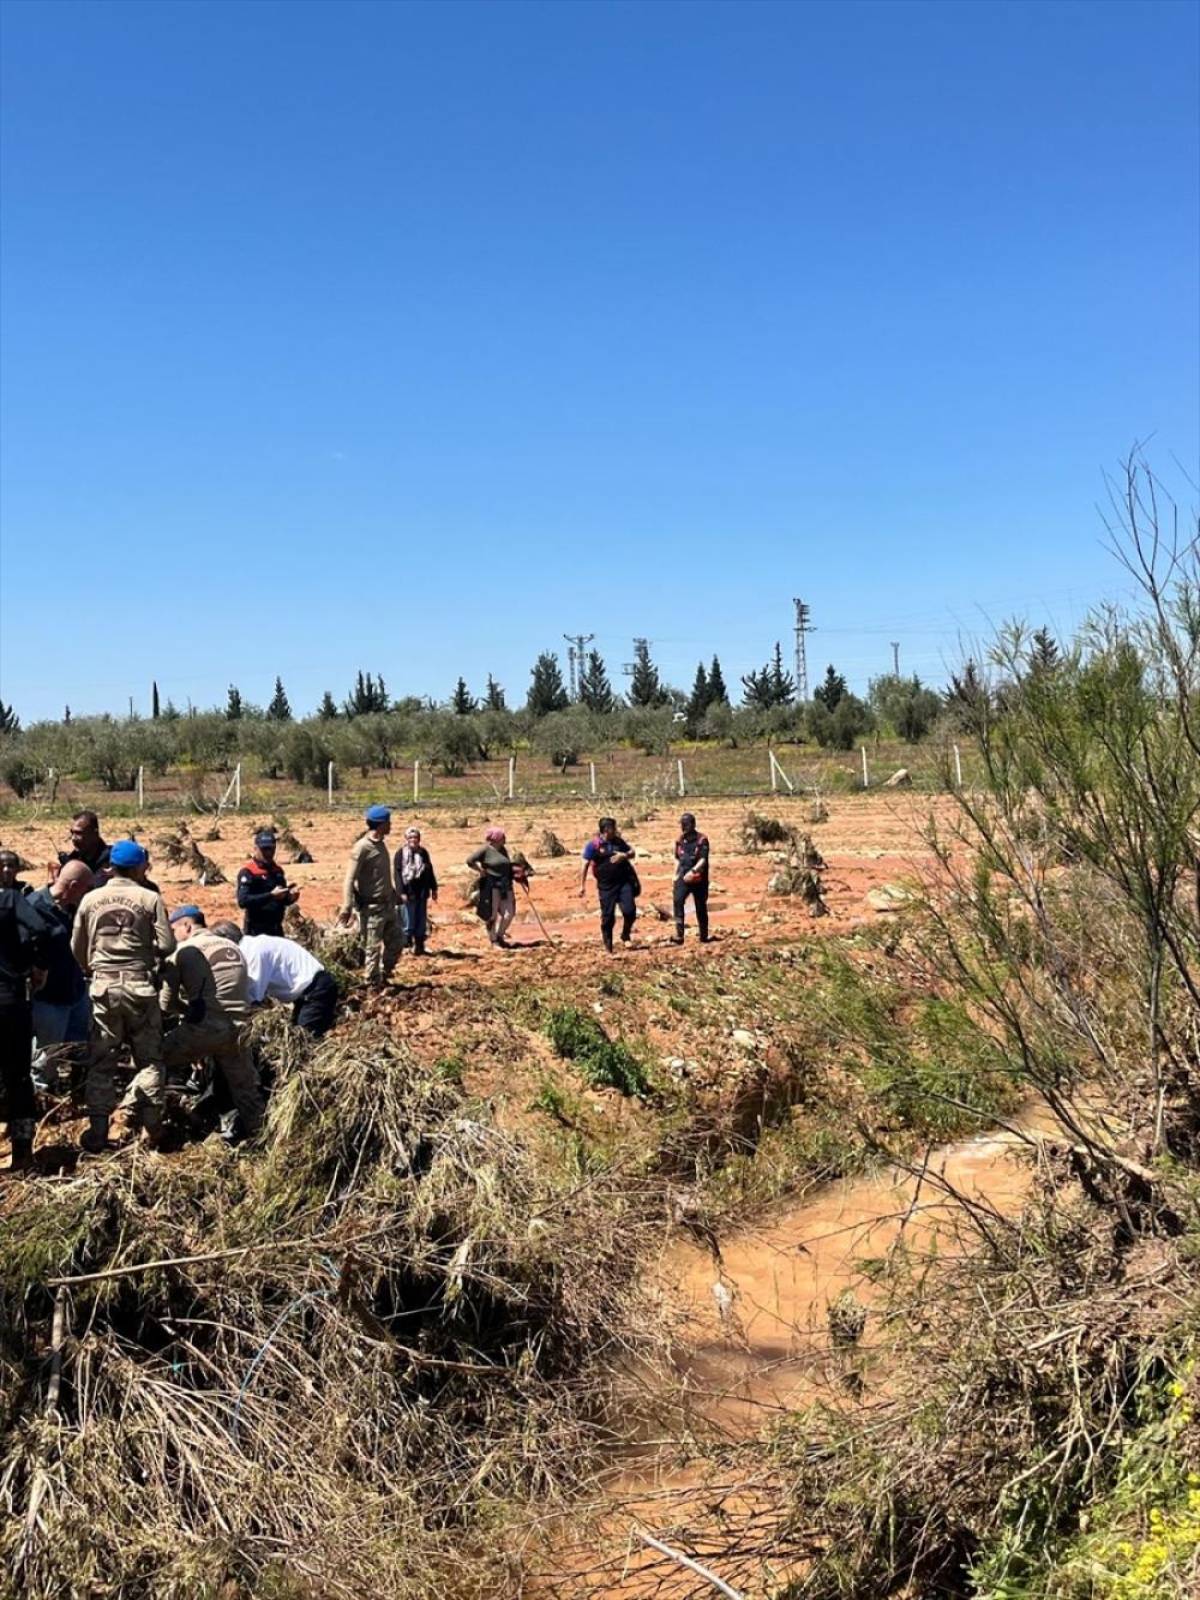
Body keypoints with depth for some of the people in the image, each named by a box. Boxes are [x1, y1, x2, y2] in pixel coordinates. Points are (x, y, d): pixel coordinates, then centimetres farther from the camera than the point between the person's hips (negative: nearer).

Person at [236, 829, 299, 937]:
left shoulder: (278, 870, 13)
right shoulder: (247, 872, -10)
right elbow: (243, 900, -22)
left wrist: (291, 897, -2)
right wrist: (271, 895, -27)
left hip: (276, 929, 7)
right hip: (256, 930, -7)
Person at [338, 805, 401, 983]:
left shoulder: (381, 844, 8)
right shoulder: (362, 847, -17)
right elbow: (350, 880, -19)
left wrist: (394, 894, 19)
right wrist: (347, 908, -24)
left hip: (388, 905, 8)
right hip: (372, 908, -8)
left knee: (394, 945, 14)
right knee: (373, 949, 1)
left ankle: (383, 977, 30)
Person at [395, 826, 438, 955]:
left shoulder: (423, 852, 10)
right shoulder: (401, 853, -5)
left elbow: (430, 871, 16)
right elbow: (398, 873, -8)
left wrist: (434, 889, 15)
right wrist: (401, 892, -15)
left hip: (422, 892, 5)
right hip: (408, 893, -5)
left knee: (421, 921, 8)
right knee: (408, 922, -3)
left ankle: (419, 945, 16)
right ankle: (406, 945, 6)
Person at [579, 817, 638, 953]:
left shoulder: (618, 841, 6)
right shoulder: (593, 845, -7)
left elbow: (632, 852, 16)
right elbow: (586, 865, -5)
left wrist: (624, 855, -7)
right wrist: (582, 885, -8)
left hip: (624, 882, 3)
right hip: (606, 886, -3)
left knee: (630, 911, -8)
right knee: (608, 917, 1)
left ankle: (625, 936, 20)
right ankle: (608, 948, 16)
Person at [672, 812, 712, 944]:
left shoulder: (701, 840, -7)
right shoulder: (680, 840, 9)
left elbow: (703, 860, -14)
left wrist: (692, 871, -27)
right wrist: (676, 874, 10)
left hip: (698, 878, -3)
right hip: (682, 877, 3)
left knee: (701, 907, 6)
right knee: (678, 901, -18)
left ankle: (704, 937, 20)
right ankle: (679, 935, -22)